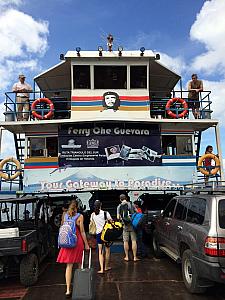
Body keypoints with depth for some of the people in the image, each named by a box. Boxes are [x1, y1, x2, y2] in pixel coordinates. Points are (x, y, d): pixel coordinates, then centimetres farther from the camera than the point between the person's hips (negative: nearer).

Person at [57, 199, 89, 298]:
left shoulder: (65, 215, 4)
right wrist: (86, 244, 1)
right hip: (77, 241, -2)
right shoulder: (80, 216, -6)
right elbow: (82, 231, -6)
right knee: (79, 265, 15)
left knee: (69, 266, 4)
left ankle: (68, 290, 1)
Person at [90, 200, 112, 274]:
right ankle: (106, 267, 26)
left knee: (100, 251, 6)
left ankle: (101, 269, -2)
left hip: (98, 233, 2)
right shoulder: (105, 213, -12)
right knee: (107, 250, 14)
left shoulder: (92, 215, -2)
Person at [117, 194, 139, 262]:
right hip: (132, 224, 0)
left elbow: (118, 217, -4)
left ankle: (126, 257, 15)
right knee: (134, 241, 4)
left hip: (125, 225, 0)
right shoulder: (131, 204, -1)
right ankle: (135, 257, 7)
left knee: (125, 241, 8)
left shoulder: (119, 206, -1)